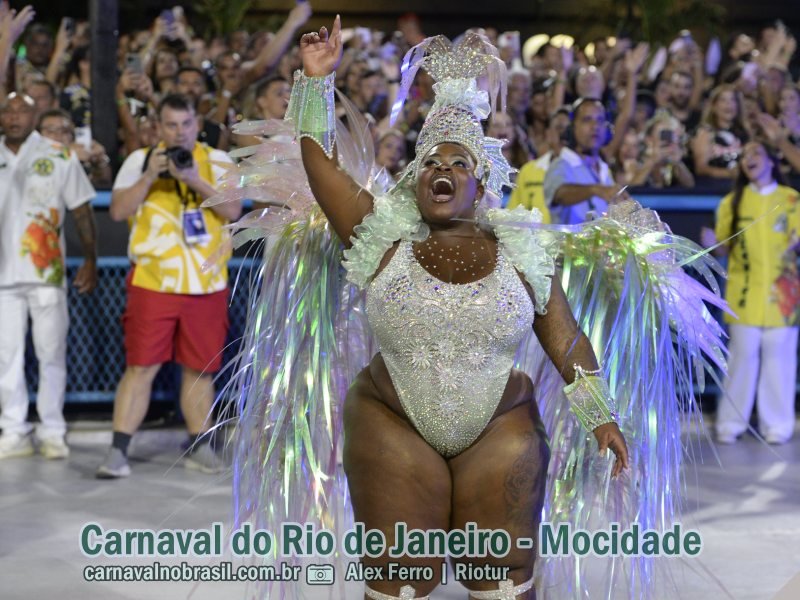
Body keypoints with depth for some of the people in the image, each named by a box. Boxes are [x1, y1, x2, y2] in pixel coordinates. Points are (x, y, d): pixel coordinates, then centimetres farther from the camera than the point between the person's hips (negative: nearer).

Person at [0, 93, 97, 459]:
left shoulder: (59, 157, 2)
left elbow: (82, 211, 2)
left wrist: (90, 260, -5)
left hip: (47, 273, -2)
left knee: (51, 354, 1)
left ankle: (52, 433, 8)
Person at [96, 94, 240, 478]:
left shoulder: (217, 160, 7)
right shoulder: (139, 160, 6)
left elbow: (233, 210, -6)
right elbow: (118, 211, -3)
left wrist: (195, 180, -17)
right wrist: (150, 177, -14)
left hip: (207, 284, 1)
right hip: (152, 283, -1)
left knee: (200, 368, 7)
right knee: (140, 367, -4)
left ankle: (199, 447, 18)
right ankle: (118, 451, -2)